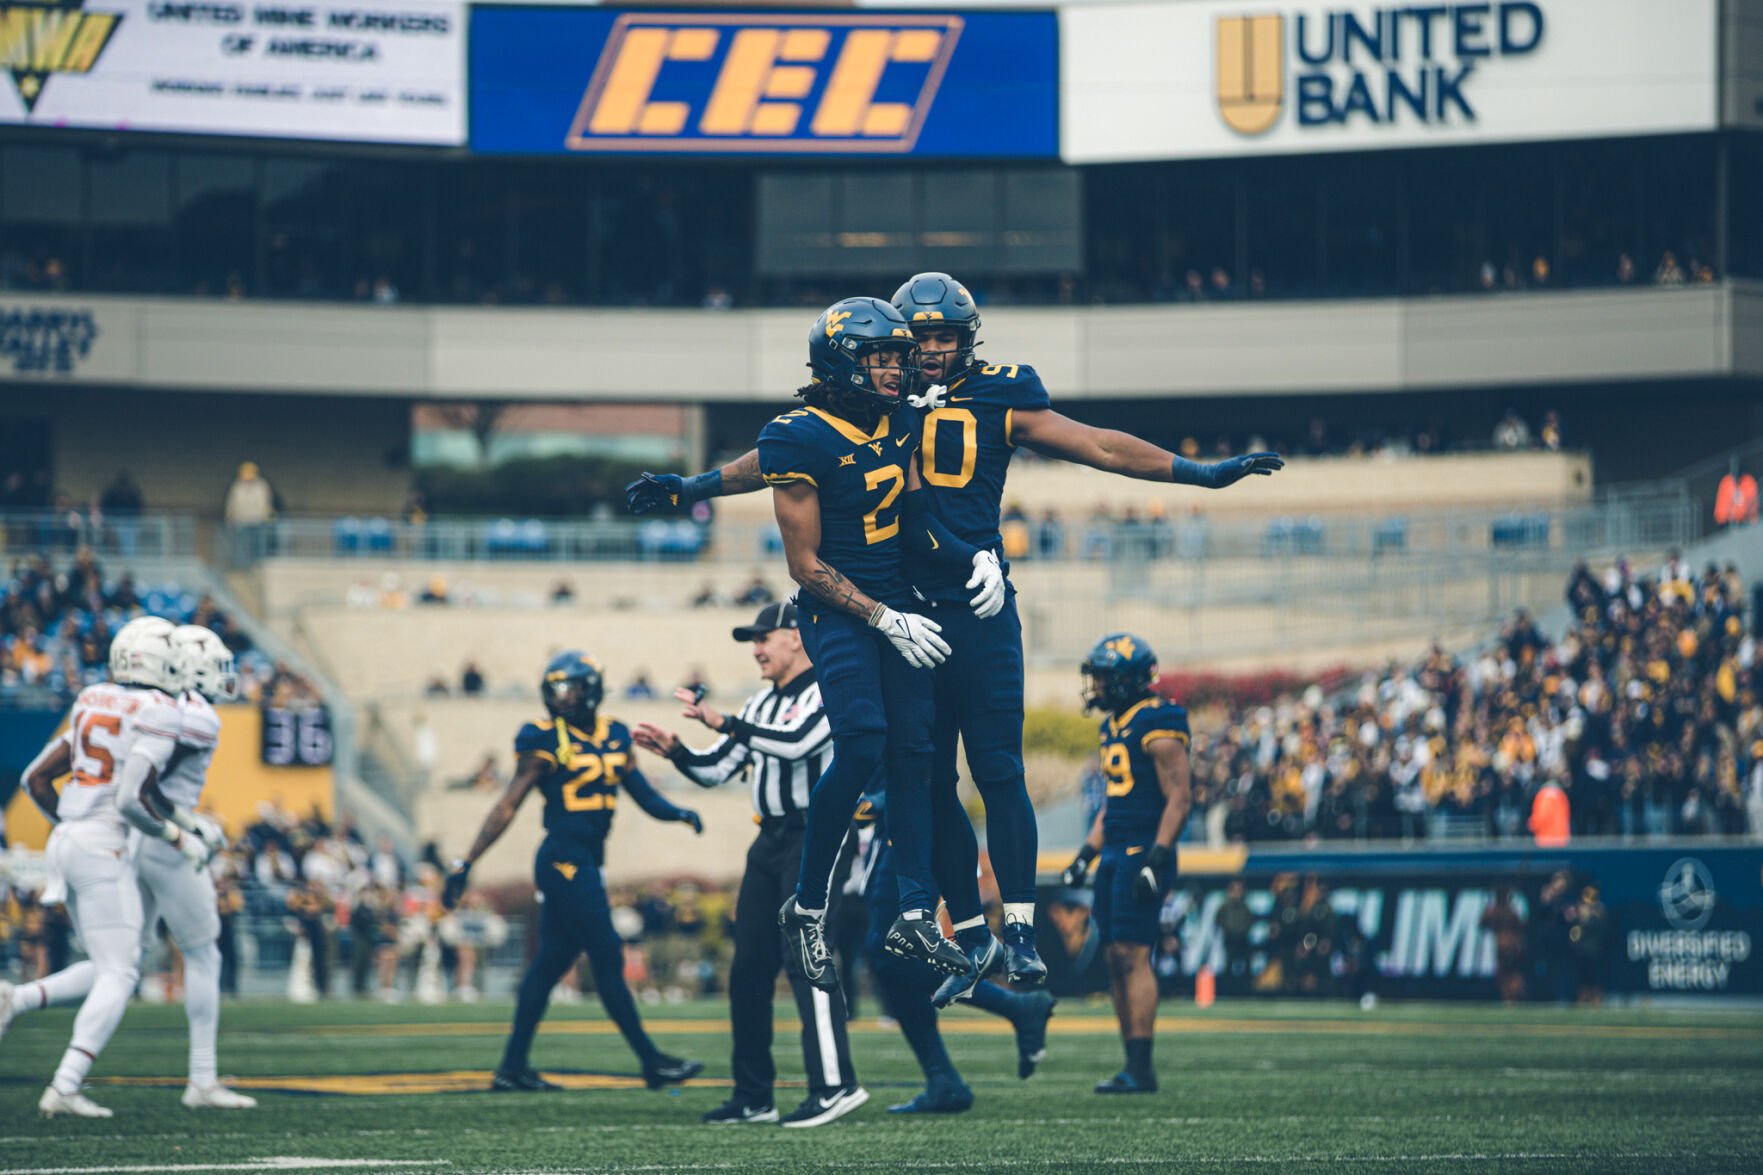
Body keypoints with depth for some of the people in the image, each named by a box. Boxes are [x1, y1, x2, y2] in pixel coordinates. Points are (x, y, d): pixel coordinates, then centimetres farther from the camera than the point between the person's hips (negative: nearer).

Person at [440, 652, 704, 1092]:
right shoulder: (547, 741, -7)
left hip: (586, 862, 7)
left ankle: (513, 1068, 15)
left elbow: (643, 794, 15)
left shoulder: (614, 737, 12)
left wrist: (679, 812, -6)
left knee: (552, 961, 10)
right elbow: (507, 807, -6)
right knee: (607, 957, -5)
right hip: (565, 860, -7)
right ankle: (652, 1062, -1)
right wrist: (466, 864, -9)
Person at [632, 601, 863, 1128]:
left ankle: (835, 1084, -15)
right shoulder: (762, 704, 18)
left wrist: (725, 722, -27)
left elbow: (796, 743, -26)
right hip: (770, 842, 9)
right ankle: (753, 1095, 12)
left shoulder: (829, 693, -8)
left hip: (814, 841, -9)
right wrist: (672, 748, 1)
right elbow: (715, 769, 18)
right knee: (749, 967, 6)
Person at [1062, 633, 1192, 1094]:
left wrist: (1156, 859, -22)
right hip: (1116, 856, 10)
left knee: (1133, 956, -12)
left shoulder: (1156, 727, -13)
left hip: (1143, 852, -10)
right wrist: (1087, 854, 20)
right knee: (1117, 959, 7)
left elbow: (1178, 800, -16)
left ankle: (1141, 1068, -13)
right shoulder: (1114, 727, 16)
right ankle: (1134, 1067, 10)